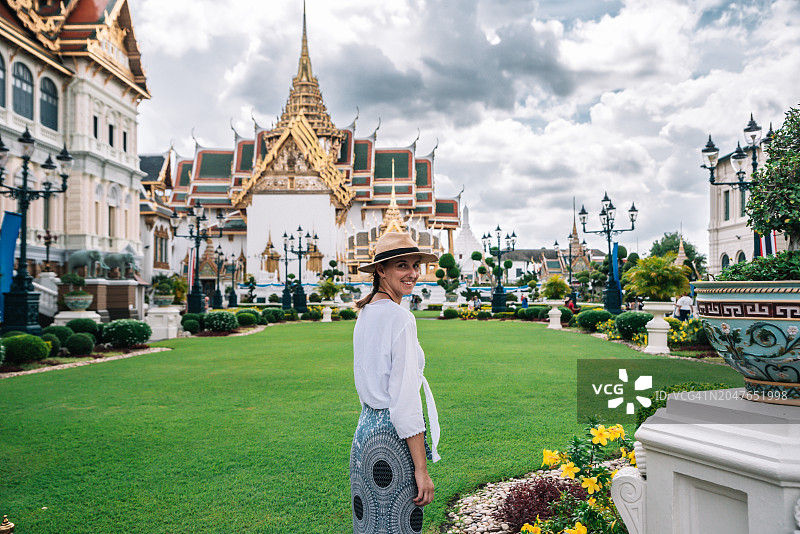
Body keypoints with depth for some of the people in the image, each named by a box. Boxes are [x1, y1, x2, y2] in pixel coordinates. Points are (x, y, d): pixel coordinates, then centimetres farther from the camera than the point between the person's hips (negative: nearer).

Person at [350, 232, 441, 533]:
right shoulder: (399, 318, -18)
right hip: (392, 438, -9)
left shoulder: (366, 313, 10)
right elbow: (405, 402, -21)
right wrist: (422, 468, -17)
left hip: (365, 429, 9)